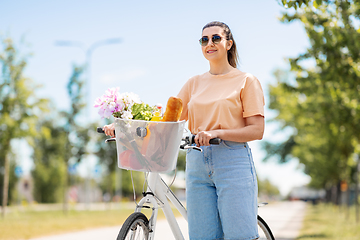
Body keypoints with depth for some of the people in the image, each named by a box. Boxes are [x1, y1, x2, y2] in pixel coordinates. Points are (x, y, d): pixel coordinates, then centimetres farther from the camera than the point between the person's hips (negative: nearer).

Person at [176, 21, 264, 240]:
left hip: (233, 163, -4)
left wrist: (217, 133, -18)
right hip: (197, 163, 4)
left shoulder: (246, 81, 4)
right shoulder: (194, 83, 17)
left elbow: (257, 130, -4)